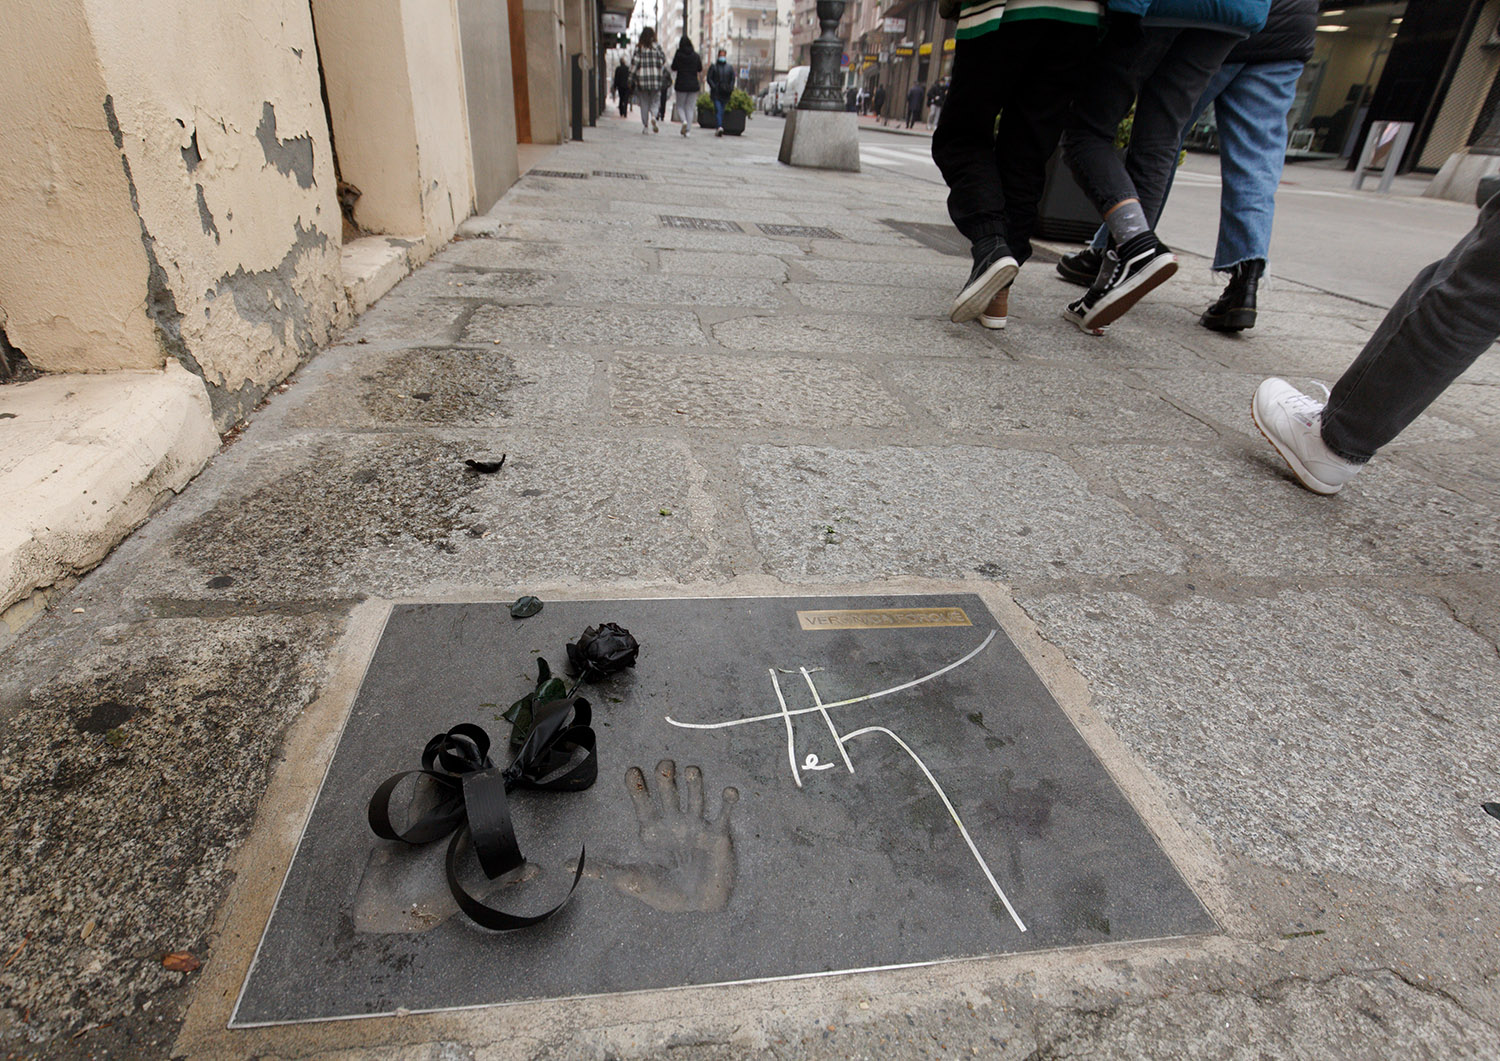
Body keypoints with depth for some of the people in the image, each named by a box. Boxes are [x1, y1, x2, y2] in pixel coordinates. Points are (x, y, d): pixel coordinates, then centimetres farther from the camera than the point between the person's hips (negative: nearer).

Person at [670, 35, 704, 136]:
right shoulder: (696, 56, 1)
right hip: (693, 85, 2)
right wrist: (701, 80, 23)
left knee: (680, 106, 9)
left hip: (681, 84, -2)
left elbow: (673, 69, 2)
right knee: (690, 107, 7)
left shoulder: (678, 55, -5)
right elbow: (700, 71, 6)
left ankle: (684, 121, -20)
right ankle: (688, 130, 1)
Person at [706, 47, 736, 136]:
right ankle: (719, 127, -31)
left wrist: (730, 89, -4)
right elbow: (709, 78, 1)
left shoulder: (730, 68, 13)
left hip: (725, 93, 3)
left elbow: (732, 79, 11)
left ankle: (717, 128, 13)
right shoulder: (713, 67, 5)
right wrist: (714, 87, -13)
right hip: (716, 92, -3)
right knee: (718, 109, -18)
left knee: (721, 111, 5)